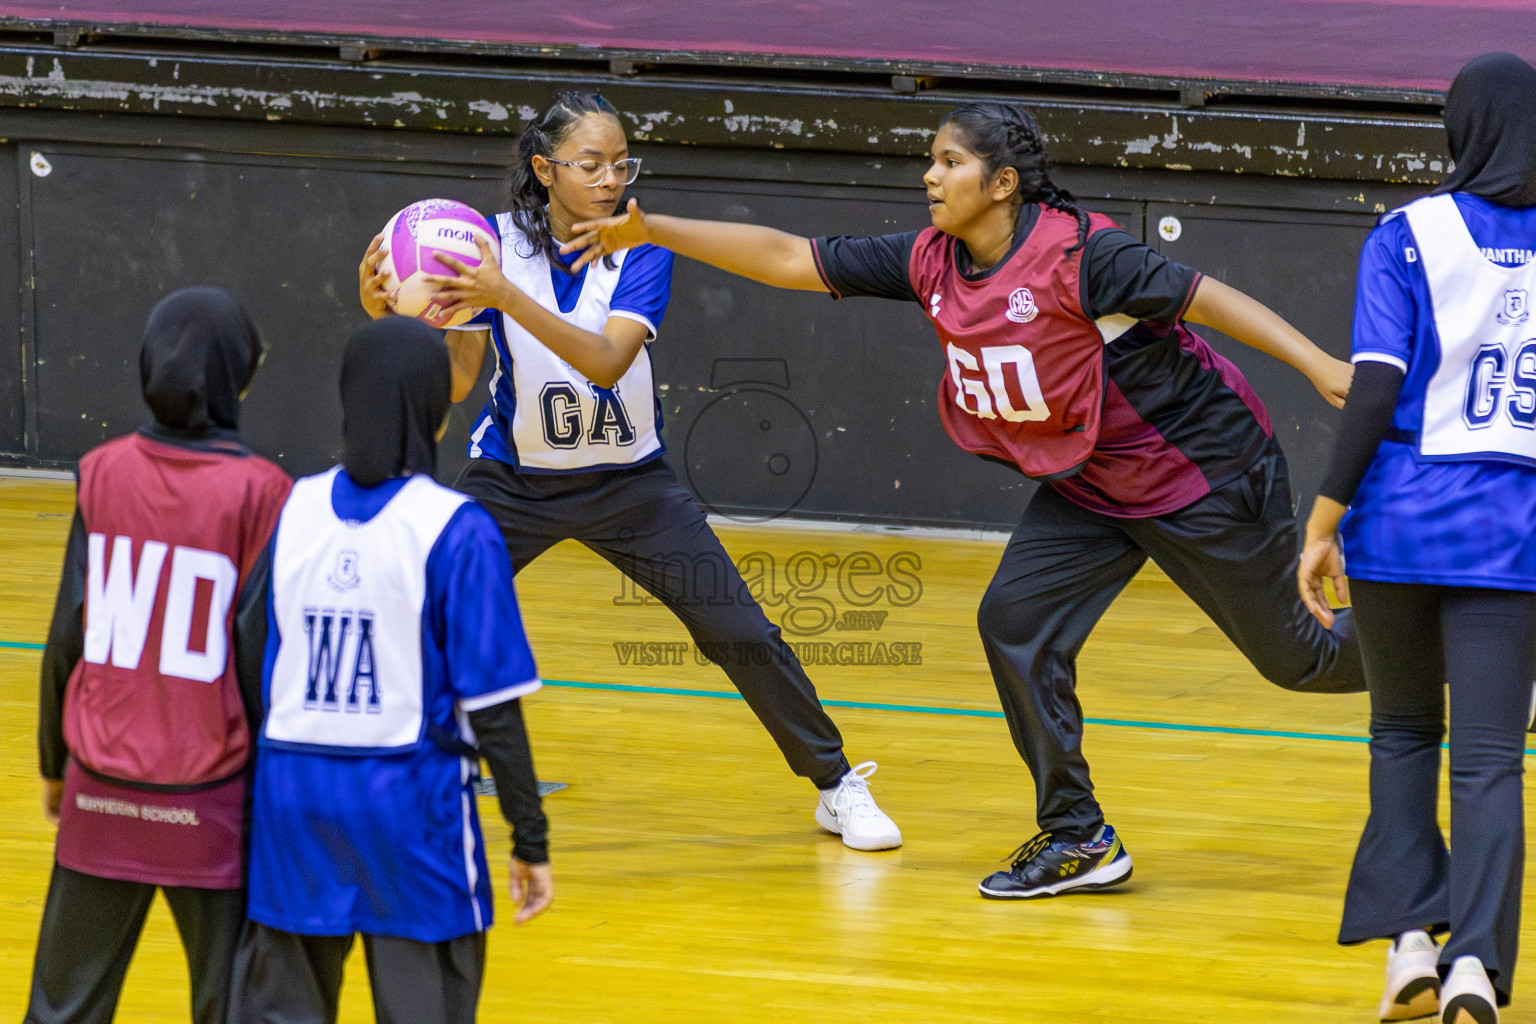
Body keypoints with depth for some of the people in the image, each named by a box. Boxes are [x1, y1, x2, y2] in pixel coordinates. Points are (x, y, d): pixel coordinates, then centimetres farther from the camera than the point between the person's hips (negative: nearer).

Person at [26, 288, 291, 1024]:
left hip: (102, 795, 3)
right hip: (208, 798, -3)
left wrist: (54, 763, 15)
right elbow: (259, 653, -9)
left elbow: (67, 637, 2)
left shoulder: (104, 474, -1)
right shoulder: (257, 493, -10)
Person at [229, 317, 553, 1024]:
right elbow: (493, 708, -11)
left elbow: (255, 667, 7)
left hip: (294, 788, 4)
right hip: (410, 804, -4)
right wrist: (530, 841, -4)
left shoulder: (293, 509, 1)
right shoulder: (455, 532, -11)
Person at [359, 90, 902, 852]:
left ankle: (835, 784, 12)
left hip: (627, 482, 0)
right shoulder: (495, 243, -12)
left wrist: (507, 297, -45)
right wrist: (389, 319, -33)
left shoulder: (642, 254, -15)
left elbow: (606, 361, -32)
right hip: (512, 478, 0)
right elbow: (455, 381, -15)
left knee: (741, 634, -5)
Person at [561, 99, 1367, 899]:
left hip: (1202, 469, -7)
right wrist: (651, 232, -8)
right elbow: (788, 260, -4)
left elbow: (1201, 296, -26)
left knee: (1291, 657, 2)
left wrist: (1319, 365, -32)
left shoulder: (1075, 253, -27)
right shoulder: (932, 263, -6)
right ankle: (1077, 839, 3)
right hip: (1087, 484, 7)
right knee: (1015, 623, -7)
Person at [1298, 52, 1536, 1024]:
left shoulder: (1410, 236, -4)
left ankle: (1410, 936, 6)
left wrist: (1323, 522, -5)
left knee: (1403, 731, 18)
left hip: (1403, 515, -1)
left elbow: (1376, 390, -10)